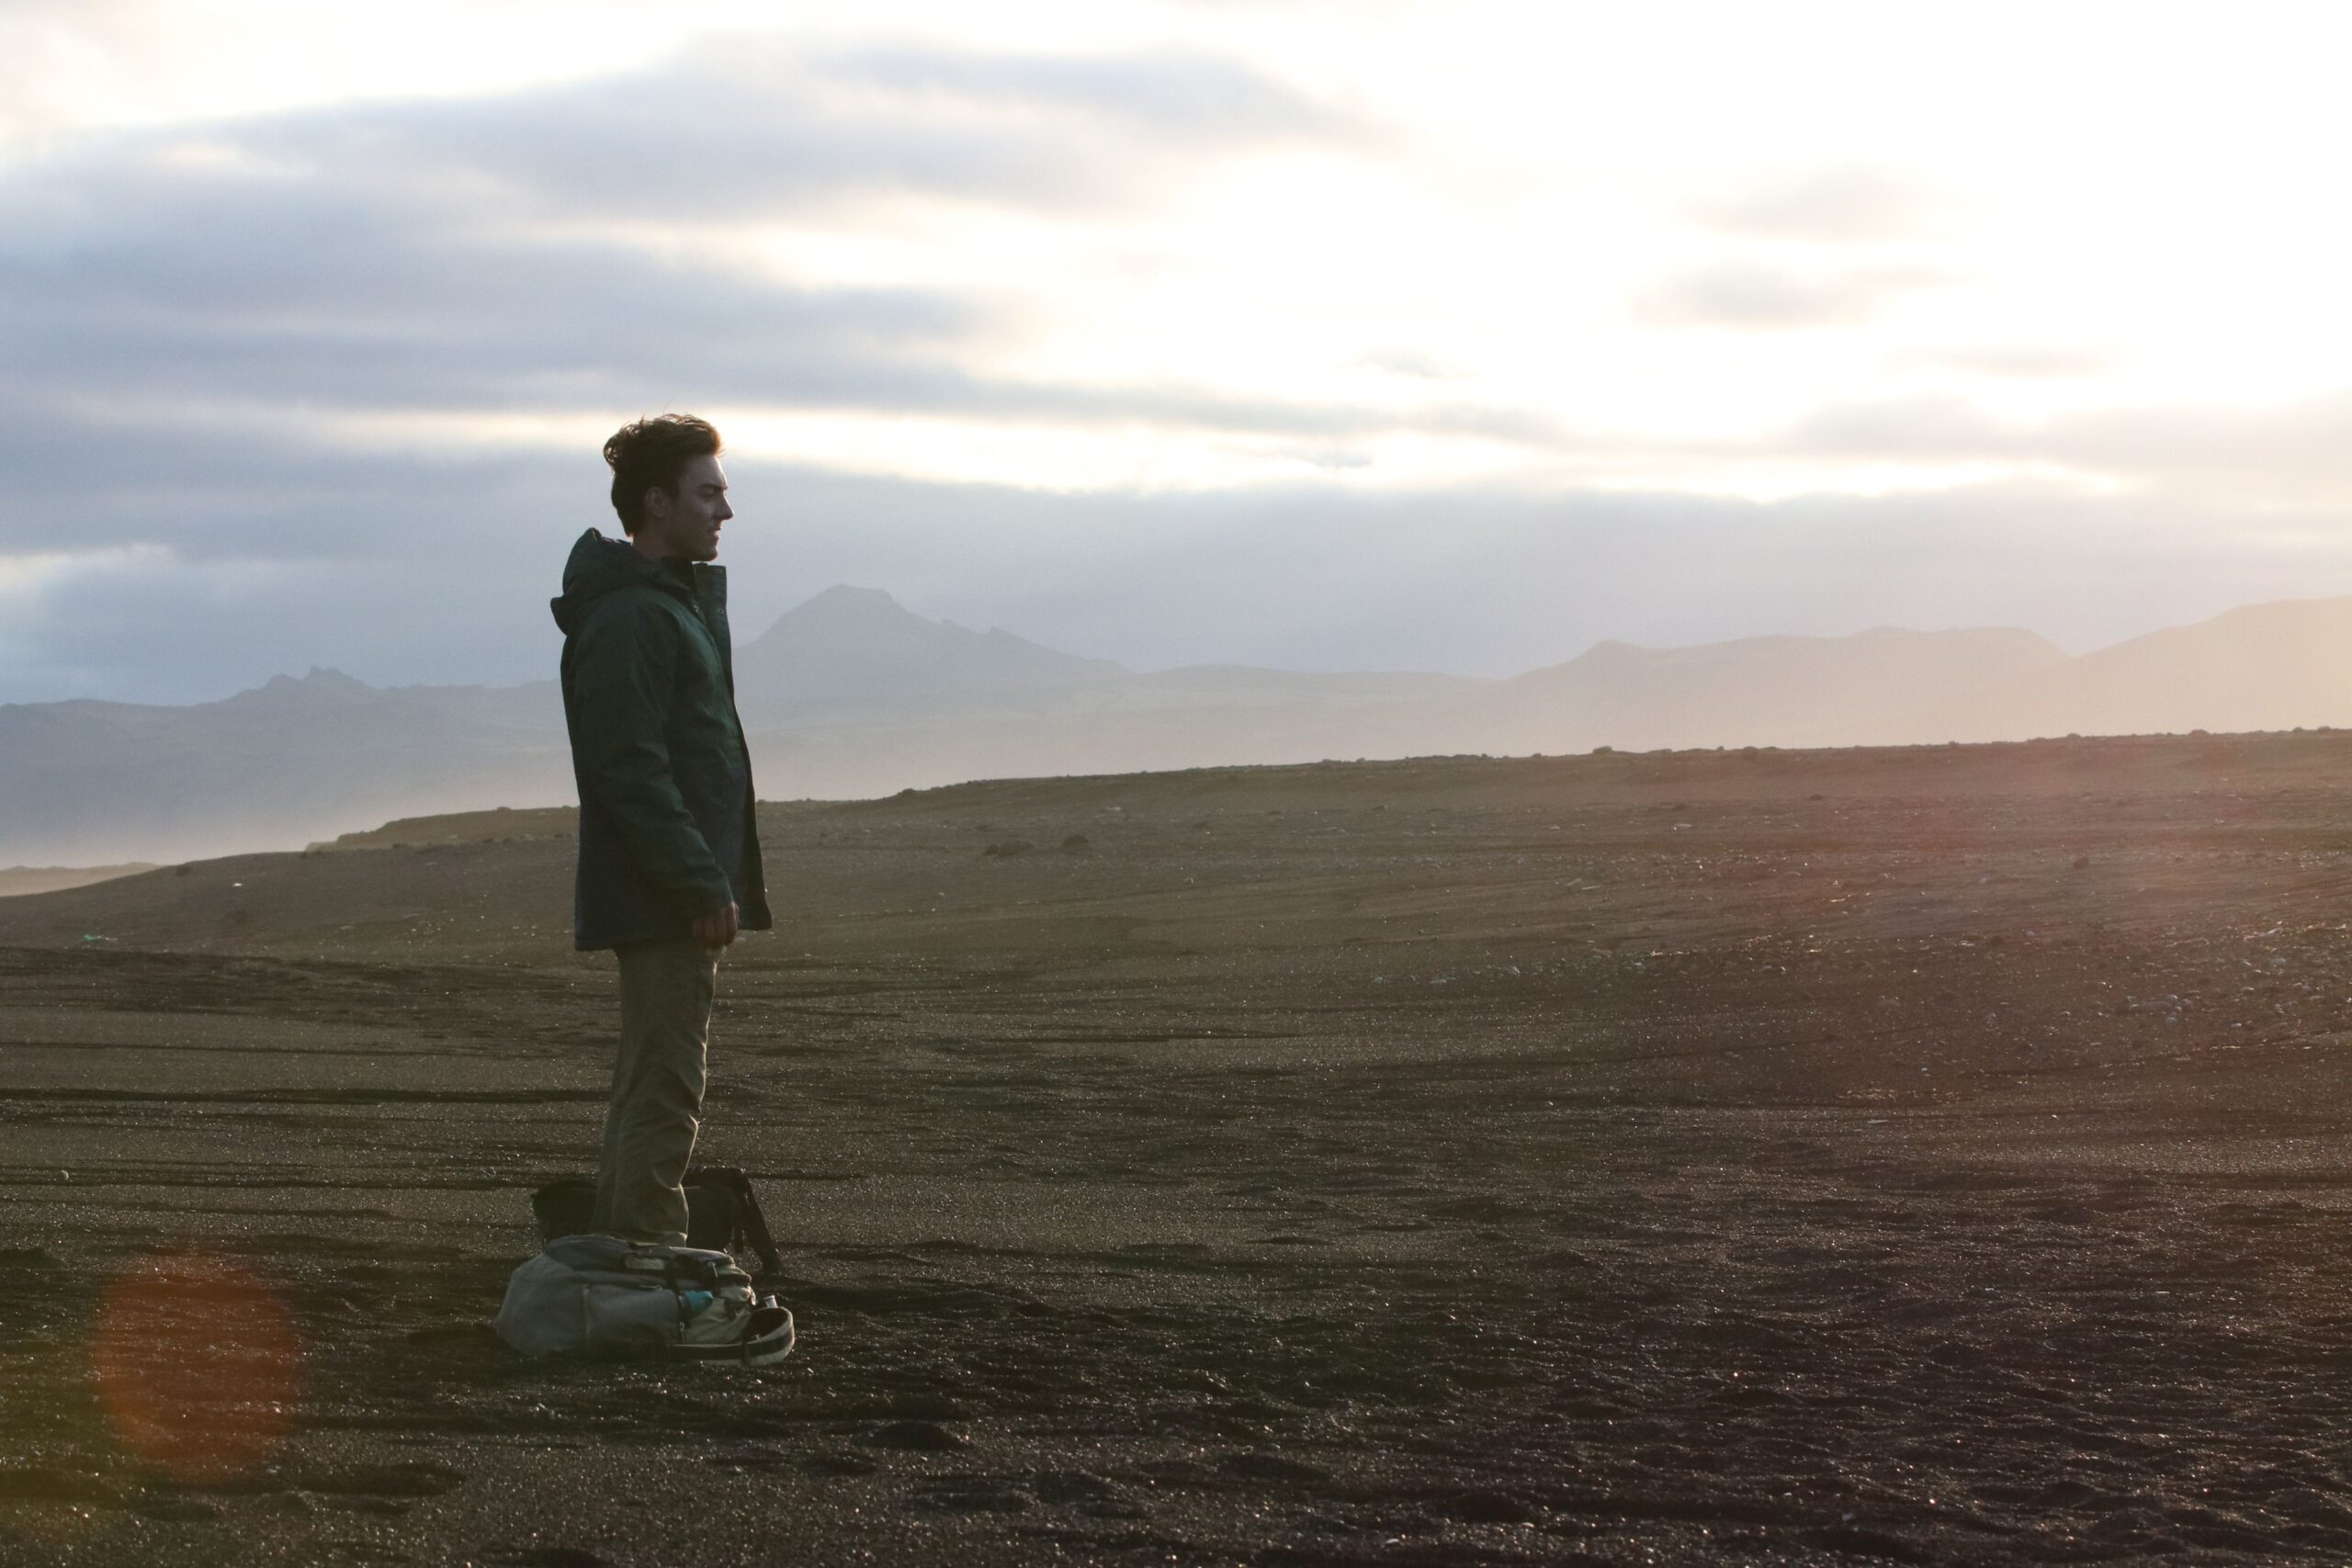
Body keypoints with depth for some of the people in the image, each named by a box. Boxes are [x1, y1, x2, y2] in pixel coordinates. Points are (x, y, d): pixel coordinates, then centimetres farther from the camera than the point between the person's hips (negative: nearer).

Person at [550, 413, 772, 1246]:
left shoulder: (679, 599, 18)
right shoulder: (626, 618, -15)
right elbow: (632, 773, -22)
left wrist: (725, 878, 19)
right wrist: (703, 886, -23)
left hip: (680, 899, 11)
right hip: (662, 902, -11)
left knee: (654, 1092, 15)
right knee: (663, 1096, -9)